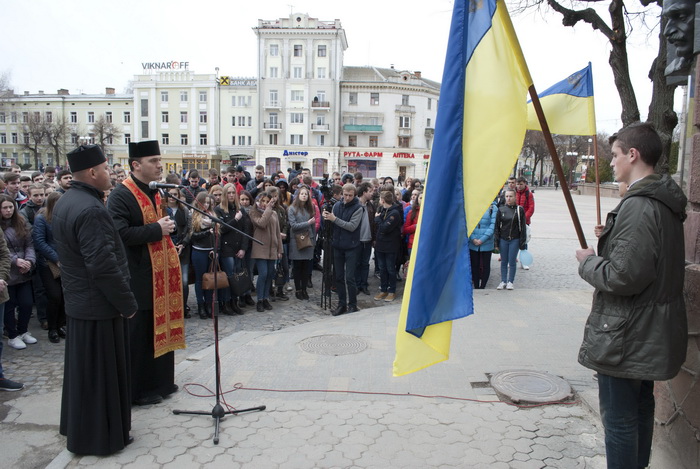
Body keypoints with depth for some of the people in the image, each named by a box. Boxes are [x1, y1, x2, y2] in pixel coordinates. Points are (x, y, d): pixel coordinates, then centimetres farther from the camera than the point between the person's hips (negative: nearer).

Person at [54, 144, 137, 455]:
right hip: (99, 305, -10)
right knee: (101, 372, 4)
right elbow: (103, 266, -27)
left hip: (78, 301, 10)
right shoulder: (91, 210, -25)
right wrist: (128, 303, -16)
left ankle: (78, 427, 37)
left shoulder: (65, 202, 8)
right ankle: (100, 436, 18)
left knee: (82, 367, 21)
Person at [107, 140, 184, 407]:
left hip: (161, 274, 9)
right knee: (139, 332, 2)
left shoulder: (154, 193, 13)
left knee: (160, 327, 16)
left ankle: (160, 381, 30)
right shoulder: (121, 195, -14)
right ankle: (138, 389, 16)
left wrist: (167, 228, 10)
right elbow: (120, 234, -25)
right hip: (139, 277, -9)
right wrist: (157, 229, -20)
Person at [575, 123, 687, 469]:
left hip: (626, 336, -11)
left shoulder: (639, 206, -24)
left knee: (619, 419, 2)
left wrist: (588, 261, -10)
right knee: (641, 408, 24)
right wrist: (608, 239, 12)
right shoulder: (665, 203, 9)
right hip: (652, 332, 11)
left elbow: (624, 276, -28)